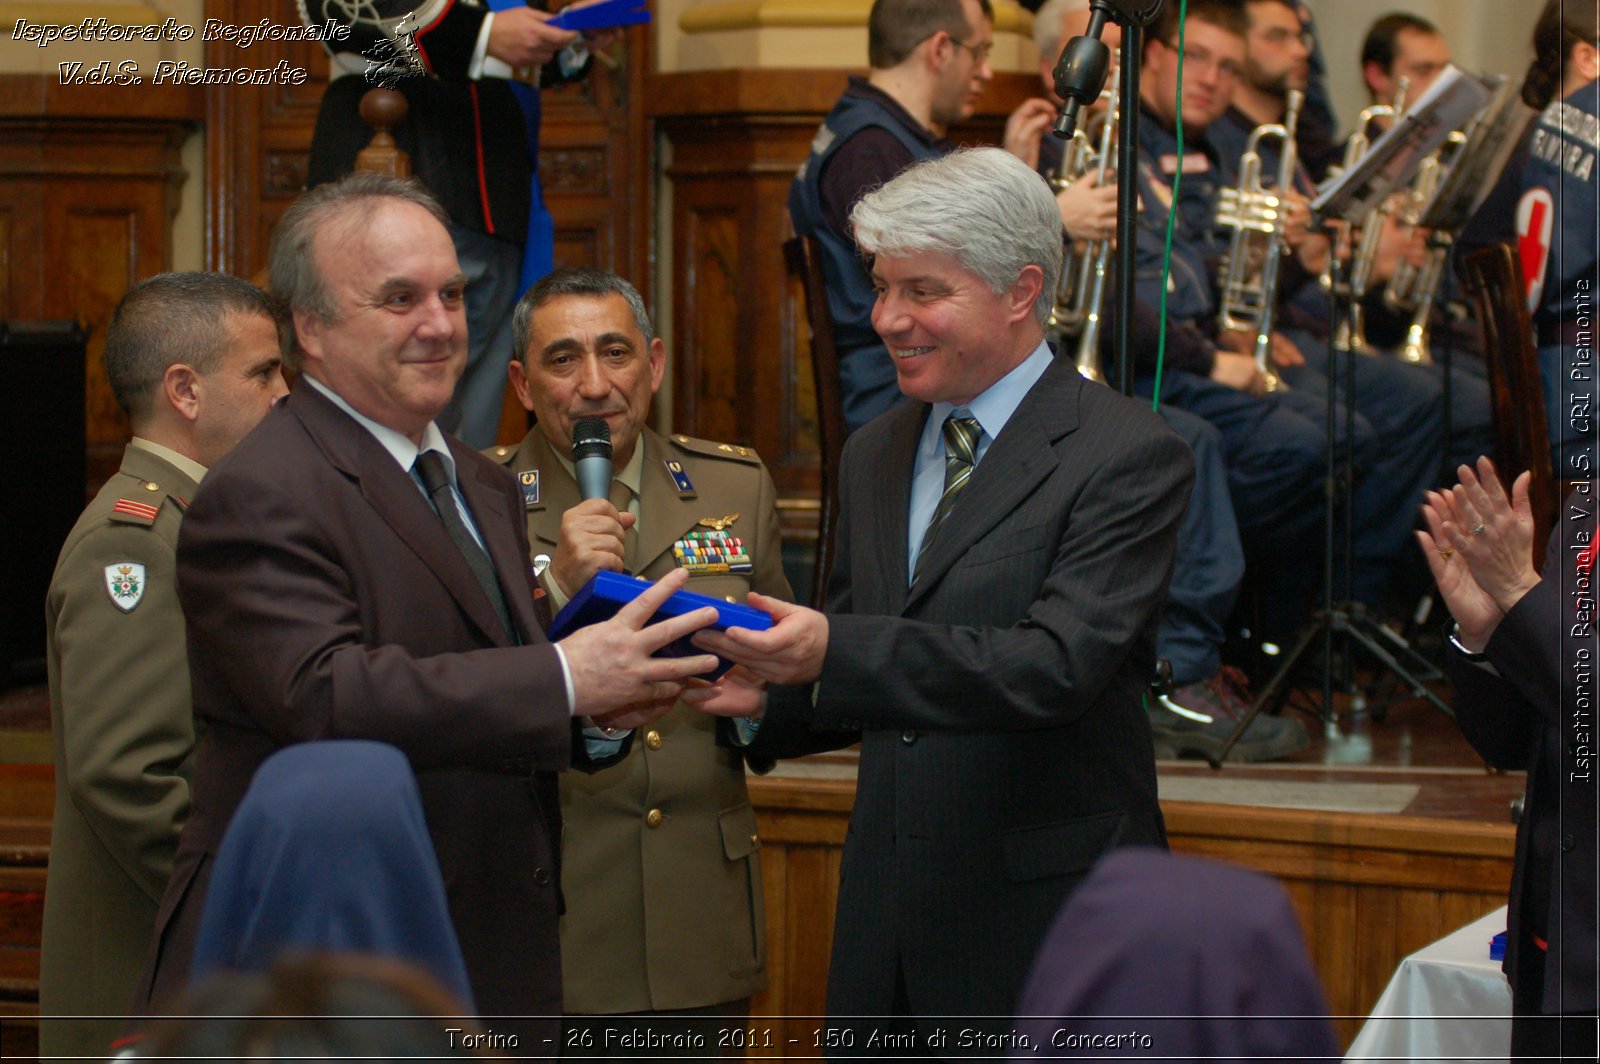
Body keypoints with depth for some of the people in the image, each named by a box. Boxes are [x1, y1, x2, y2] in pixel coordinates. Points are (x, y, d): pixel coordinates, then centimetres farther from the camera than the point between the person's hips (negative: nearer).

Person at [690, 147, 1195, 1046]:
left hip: (1049, 930, -6)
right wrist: (768, 697, -3)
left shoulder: (1130, 456, -10)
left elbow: (1060, 664, -23)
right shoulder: (875, 455, 13)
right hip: (889, 926, 6)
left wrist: (836, 650, -31)